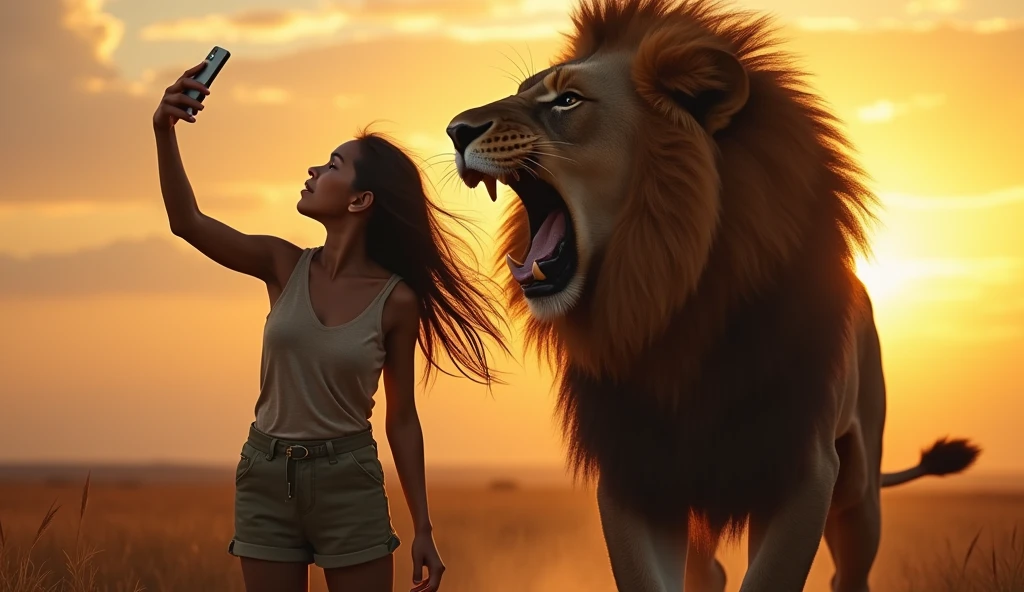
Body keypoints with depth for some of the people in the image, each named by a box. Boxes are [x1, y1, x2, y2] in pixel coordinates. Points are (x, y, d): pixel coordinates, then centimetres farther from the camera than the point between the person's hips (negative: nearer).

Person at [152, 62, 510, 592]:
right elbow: (188, 224, -12)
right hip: (265, 478, 3)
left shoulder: (396, 299, -6)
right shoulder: (285, 267, -1)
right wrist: (164, 132, -27)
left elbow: (401, 418, 1)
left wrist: (423, 529, 1)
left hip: (349, 482, -2)